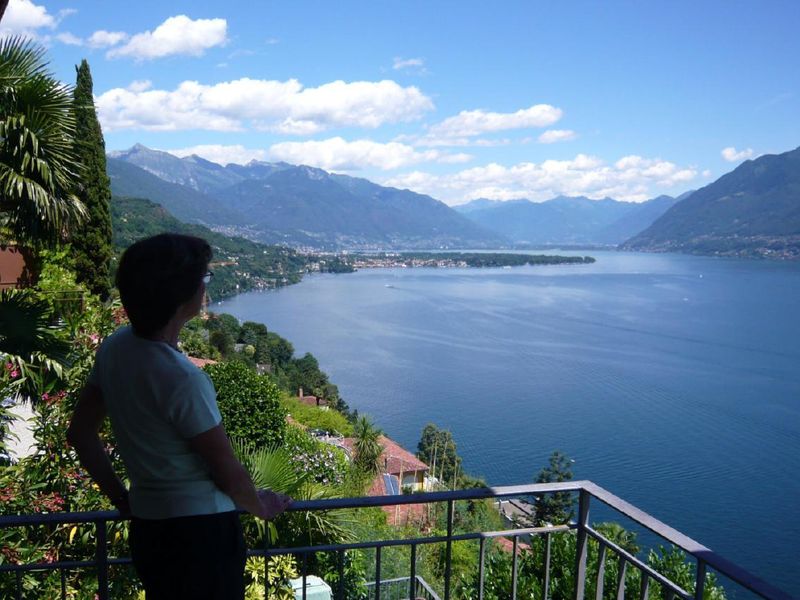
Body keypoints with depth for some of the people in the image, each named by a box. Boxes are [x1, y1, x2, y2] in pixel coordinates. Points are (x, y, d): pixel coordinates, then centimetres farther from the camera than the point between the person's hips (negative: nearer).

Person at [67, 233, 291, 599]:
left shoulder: (113, 347, -4)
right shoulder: (181, 378, -27)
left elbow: (80, 433, 8)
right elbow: (229, 476, -16)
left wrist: (121, 498, 15)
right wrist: (261, 507, 3)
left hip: (147, 526, 7)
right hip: (201, 531, -7)